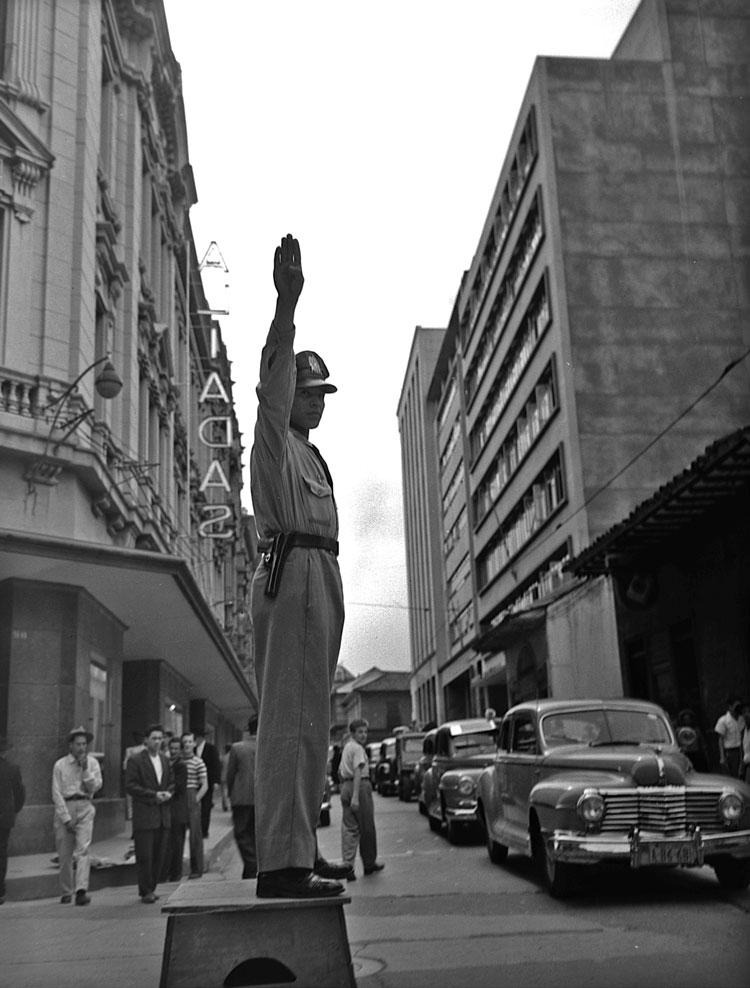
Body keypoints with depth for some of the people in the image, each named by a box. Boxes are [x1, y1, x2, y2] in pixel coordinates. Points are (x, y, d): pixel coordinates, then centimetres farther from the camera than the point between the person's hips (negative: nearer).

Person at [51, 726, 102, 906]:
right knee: (65, 854, 4)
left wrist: (85, 769, -11)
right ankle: (66, 892, 17)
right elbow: (56, 794, -2)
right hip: (64, 808, 0)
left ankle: (81, 889, -22)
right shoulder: (60, 765, 2)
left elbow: (95, 787, -1)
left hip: (84, 807, 0)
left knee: (83, 849, -15)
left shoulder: (92, 763, 7)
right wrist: (67, 818, -7)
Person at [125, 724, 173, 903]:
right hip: (144, 815, -5)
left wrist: (168, 793, -3)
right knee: (144, 855, -4)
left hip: (163, 815, 5)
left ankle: (151, 888, 19)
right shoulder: (135, 760, -5)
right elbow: (130, 786, -11)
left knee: (159, 855, 7)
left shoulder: (165, 759, 14)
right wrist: (154, 795, -16)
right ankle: (145, 891, 6)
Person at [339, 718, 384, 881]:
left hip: (345, 786, 8)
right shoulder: (358, 748, -10)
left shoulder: (346, 747, 18)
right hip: (360, 786, -8)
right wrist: (355, 797, -27)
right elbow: (358, 772, -20)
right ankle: (369, 864, 16)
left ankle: (347, 865, -7)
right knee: (367, 828, 5)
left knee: (349, 828, 4)